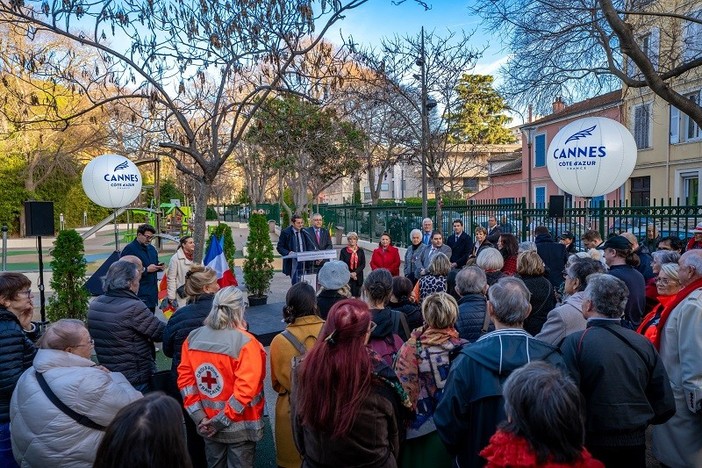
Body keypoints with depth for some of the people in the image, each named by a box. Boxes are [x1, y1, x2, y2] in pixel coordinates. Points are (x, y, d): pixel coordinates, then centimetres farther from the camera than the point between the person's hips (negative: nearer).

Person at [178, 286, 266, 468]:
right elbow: (245, 389, -24)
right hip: (239, 427, -5)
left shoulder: (193, 338, -3)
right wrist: (222, 421, -15)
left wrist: (199, 417, -2)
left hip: (208, 425, 5)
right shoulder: (245, 343, -20)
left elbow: (185, 379, -2)